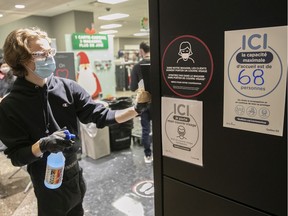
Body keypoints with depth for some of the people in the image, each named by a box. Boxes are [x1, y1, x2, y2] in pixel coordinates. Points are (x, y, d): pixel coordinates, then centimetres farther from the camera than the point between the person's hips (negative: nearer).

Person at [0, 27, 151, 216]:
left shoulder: (67, 87, -9)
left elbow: (99, 115, -10)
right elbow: (16, 156, -14)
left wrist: (136, 109, -22)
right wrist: (42, 146, -34)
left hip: (75, 173, 4)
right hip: (48, 183, -3)